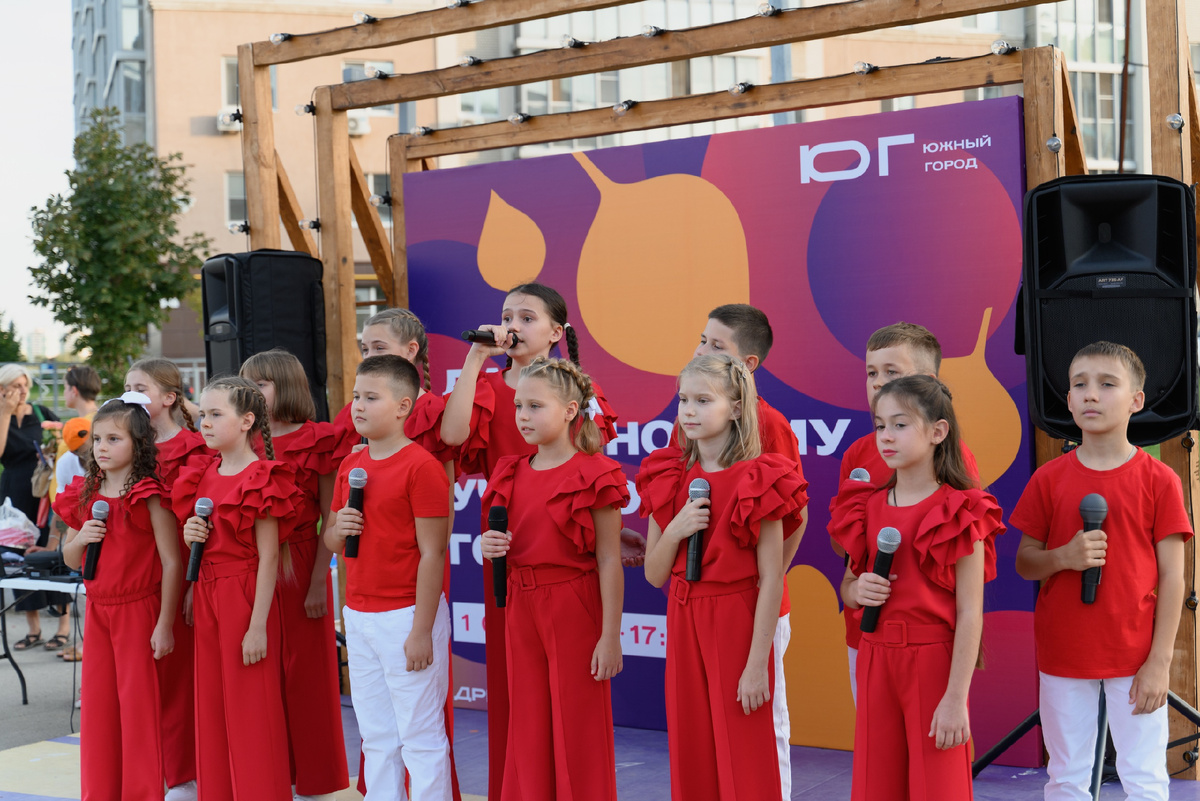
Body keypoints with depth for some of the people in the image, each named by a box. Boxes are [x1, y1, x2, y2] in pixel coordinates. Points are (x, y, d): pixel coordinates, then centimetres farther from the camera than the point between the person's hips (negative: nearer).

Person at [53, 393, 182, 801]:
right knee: (97, 704, 10)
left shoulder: (149, 496, -11)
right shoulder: (85, 496, 7)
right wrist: (79, 540, -8)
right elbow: (70, 559, 16)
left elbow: (171, 561, -12)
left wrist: (165, 625, -14)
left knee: (138, 704, -1)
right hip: (97, 611, 6)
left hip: (138, 610, -6)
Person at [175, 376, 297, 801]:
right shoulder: (204, 475, 10)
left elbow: (269, 556, -15)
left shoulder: (261, 479, -13)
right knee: (211, 707, 12)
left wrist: (258, 625, -18)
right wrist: (191, 535, -2)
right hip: (207, 594, 8)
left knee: (251, 714, -1)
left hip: (246, 596, -8)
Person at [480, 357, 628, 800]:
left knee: (579, 730, 3)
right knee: (528, 729, 12)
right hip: (521, 606, 6)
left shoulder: (595, 476, -10)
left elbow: (609, 561, -12)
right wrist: (490, 547, -5)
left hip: (575, 606, -6)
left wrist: (610, 635, -14)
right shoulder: (511, 474, 8)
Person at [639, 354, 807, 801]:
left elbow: (771, 581, -12)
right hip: (684, 624, 5)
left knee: (744, 764, 1)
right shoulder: (670, 479, 6)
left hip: (737, 624, -5)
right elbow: (654, 575, 8)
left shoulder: (759, 483, -10)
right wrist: (675, 530, -11)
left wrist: (758, 663, -15)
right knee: (691, 761, 11)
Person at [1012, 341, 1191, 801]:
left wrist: (1160, 660, -8)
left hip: (1135, 656, -2)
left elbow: (1171, 577, -4)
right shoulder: (1049, 479, 2)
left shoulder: (1158, 480, -5)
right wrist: (1064, 558, -16)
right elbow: (1023, 563, 6)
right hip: (1063, 654, 2)